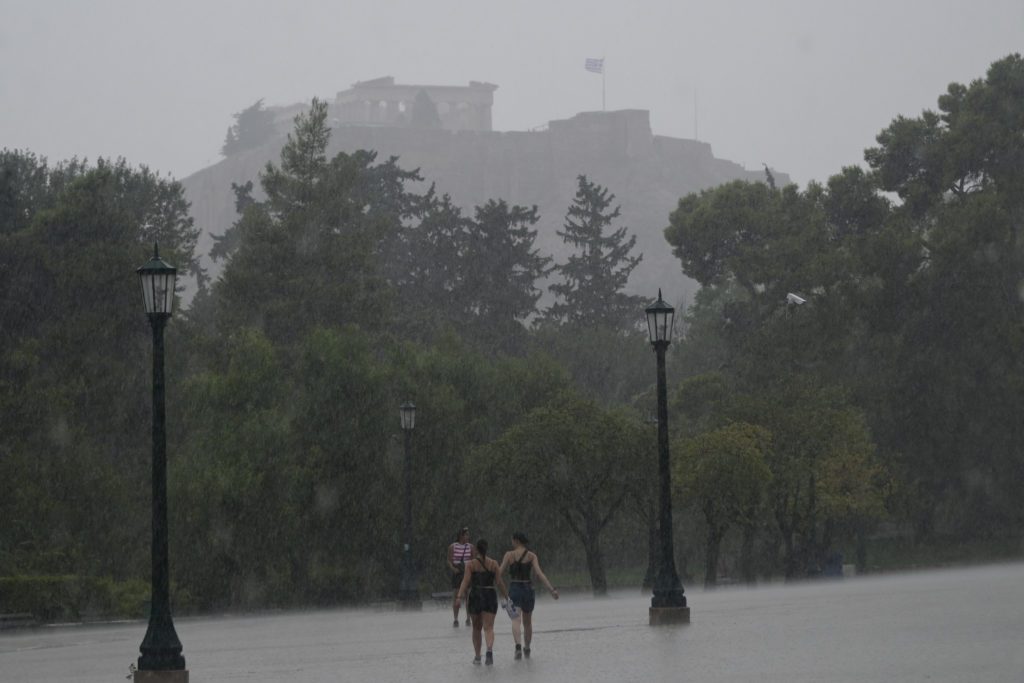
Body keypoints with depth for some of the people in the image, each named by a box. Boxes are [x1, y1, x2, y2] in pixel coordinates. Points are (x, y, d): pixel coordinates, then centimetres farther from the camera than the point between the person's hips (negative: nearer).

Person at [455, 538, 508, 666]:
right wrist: (507, 597, 11)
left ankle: (477, 656, 21)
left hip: (475, 596, 0)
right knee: (488, 627, -4)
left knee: (476, 628, 15)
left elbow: (466, 581, -11)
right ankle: (490, 649, -32)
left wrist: (459, 597, -16)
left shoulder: (471, 564, -2)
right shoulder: (493, 564, 3)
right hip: (490, 595, 0)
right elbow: (500, 583, 2)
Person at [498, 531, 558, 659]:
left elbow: (499, 573, -4)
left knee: (516, 620, -12)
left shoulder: (509, 555, -3)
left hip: (514, 590, -2)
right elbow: (539, 574, -10)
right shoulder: (531, 555, -1)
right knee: (527, 622, 20)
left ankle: (518, 645, -36)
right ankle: (527, 648, 36)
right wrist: (552, 589, -12)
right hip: (528, 589, 2)